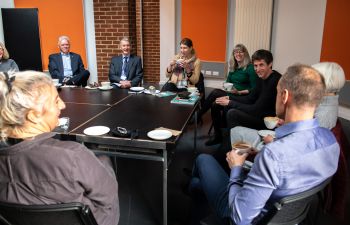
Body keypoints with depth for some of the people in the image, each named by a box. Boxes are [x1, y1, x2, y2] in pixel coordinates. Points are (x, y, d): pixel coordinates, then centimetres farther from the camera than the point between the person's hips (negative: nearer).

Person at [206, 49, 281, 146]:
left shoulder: (275, 81, -24)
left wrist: (230, 103, -20)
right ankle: (218, 136, 23)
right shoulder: (262, 77, 4)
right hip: (259, 112, 10)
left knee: (232, 113, -29)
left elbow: (256, 110, -26)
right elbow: (250, 99, 12)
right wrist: (229, 98, -2)